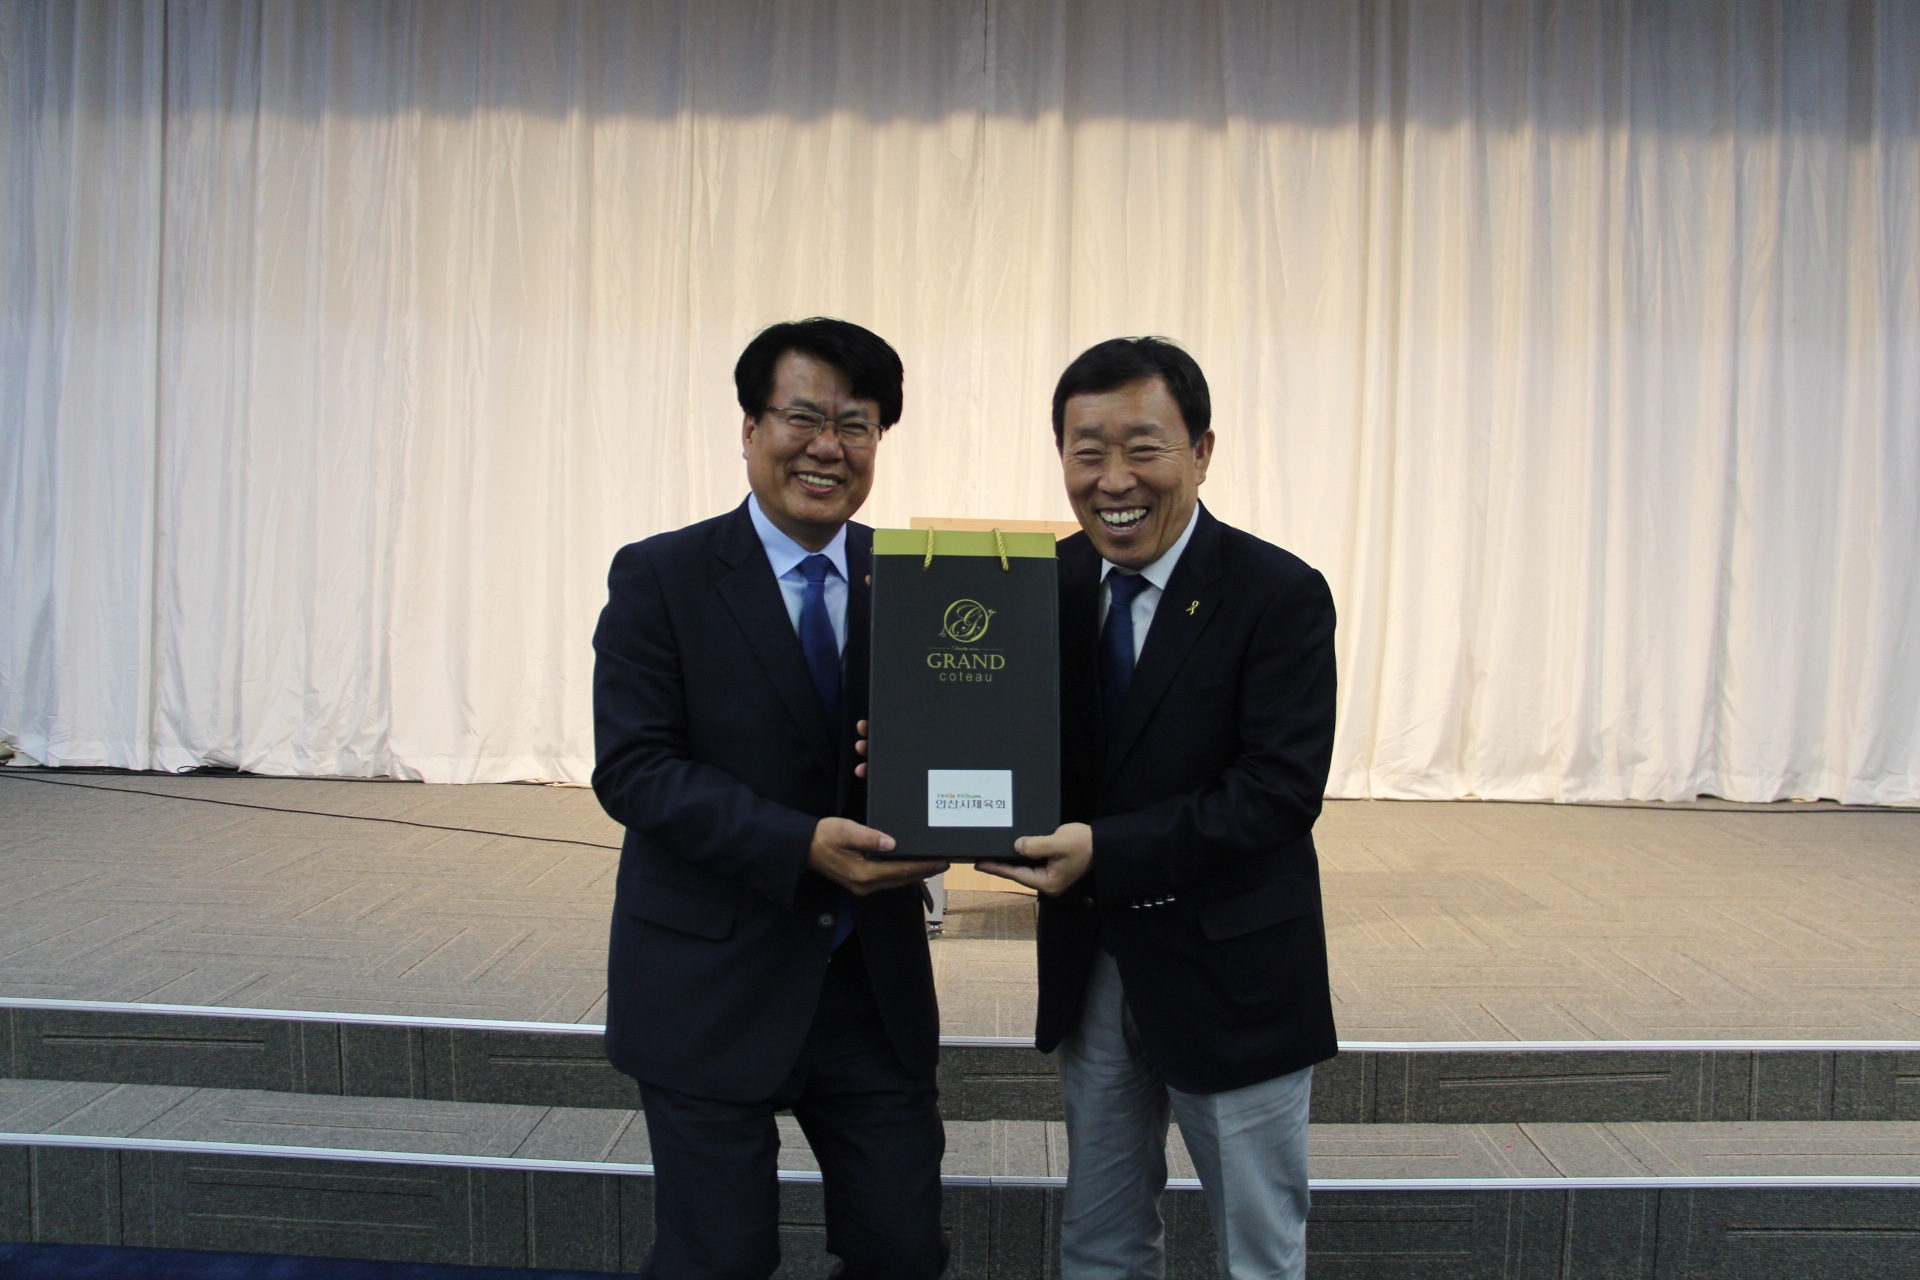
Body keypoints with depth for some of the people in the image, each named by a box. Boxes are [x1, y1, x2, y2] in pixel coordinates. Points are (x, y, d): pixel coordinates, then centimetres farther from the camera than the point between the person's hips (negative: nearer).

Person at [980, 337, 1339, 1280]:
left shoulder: (1280, 595, -15)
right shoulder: (1050, 582, 0)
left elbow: (1279, 793, -22)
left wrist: (1107, 850, -30)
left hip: (1229, 977, -4)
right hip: (1090, 964, 5)